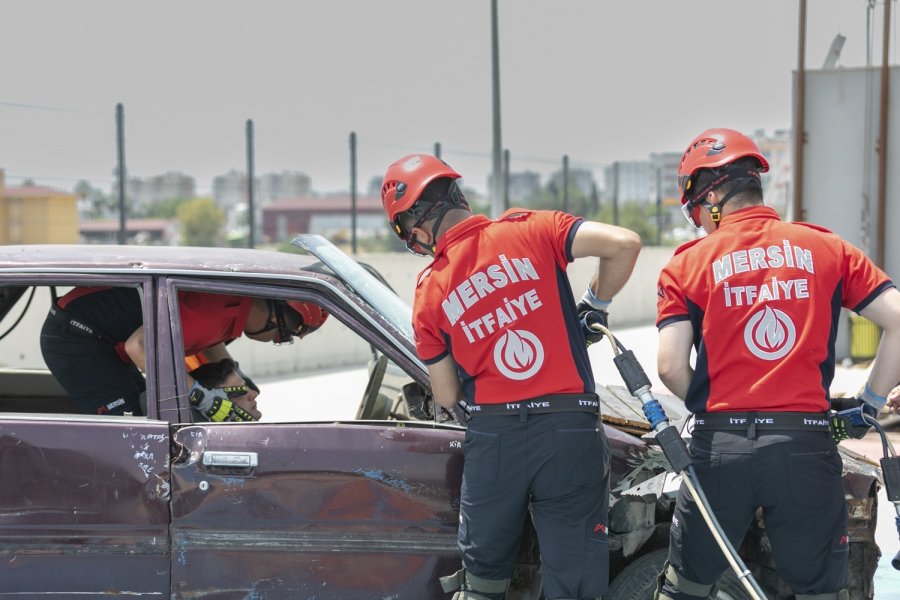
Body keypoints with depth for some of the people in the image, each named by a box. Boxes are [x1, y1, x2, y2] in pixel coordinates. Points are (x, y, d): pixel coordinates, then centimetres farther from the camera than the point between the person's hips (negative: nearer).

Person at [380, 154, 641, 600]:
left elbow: (447, 397, 8)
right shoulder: (529, 230, -2)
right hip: (570, 430, -1)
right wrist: (597, 304, 6)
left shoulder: (429, 295, 3)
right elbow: (624, 243, -11)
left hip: (492, 439, 1)